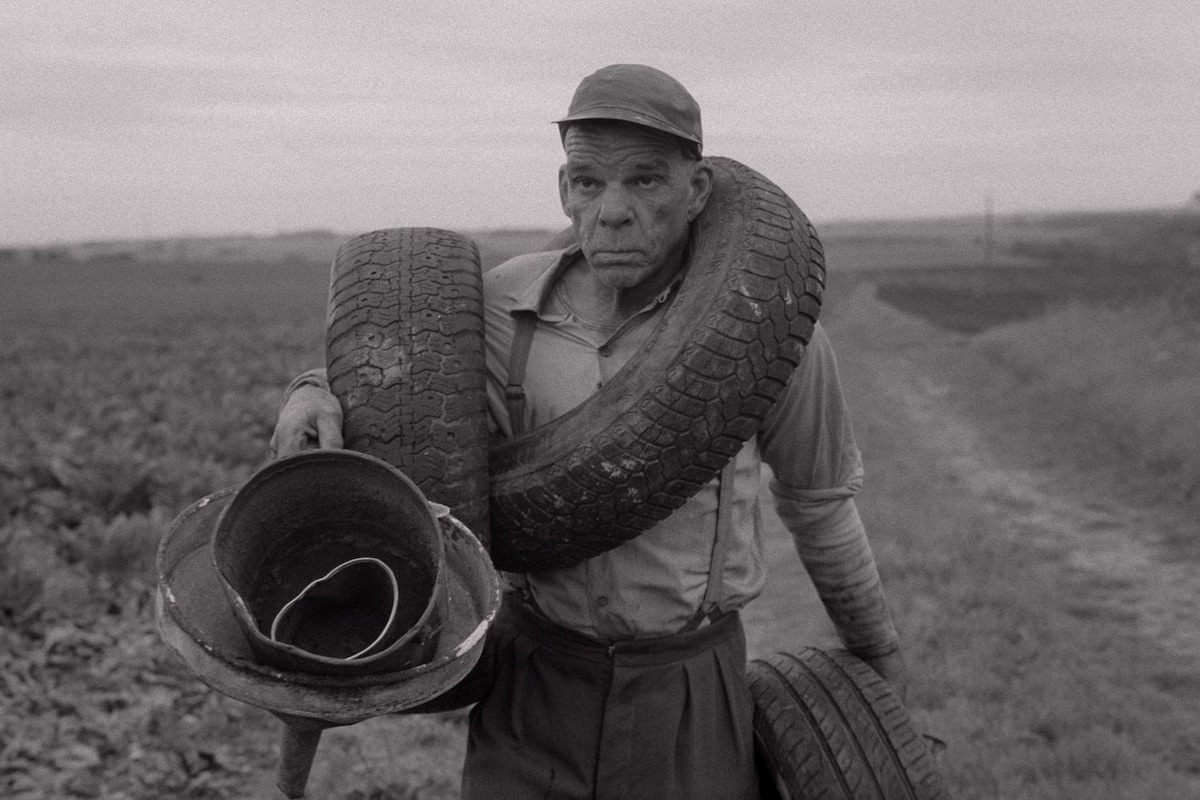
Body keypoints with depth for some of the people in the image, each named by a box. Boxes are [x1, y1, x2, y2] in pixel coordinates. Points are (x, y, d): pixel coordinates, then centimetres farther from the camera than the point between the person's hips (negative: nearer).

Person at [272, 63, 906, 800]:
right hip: (536, 685, 1)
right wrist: (313, 398, -18)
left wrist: (877, 643, 19)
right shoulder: (507, 303, -9)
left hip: (690, 698, -1)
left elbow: (819, 491, 4)